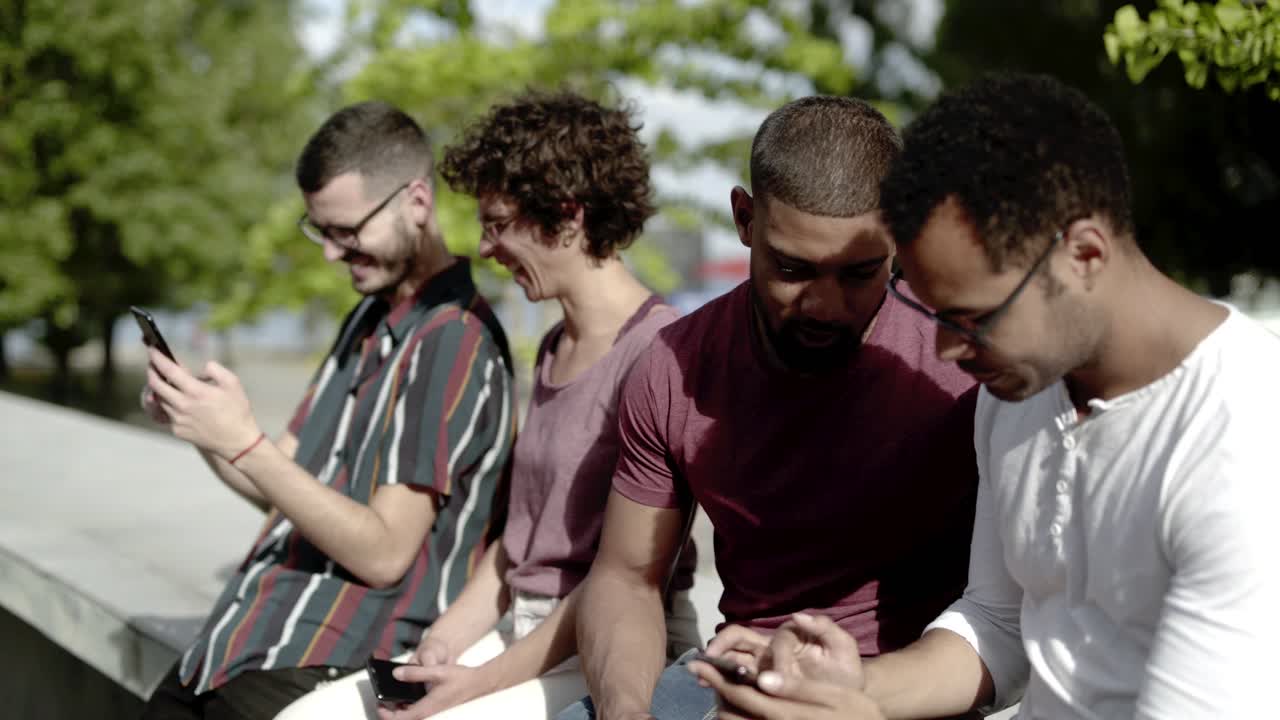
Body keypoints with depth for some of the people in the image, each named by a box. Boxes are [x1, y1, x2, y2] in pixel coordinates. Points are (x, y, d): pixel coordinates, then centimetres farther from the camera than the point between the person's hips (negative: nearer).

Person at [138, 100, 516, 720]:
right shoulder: (370, 317, 14)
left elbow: (384, 553, -17)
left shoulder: (454, 340, -14)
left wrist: (245, 443, -21)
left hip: (333, 666, -8)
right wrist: (200, 428, -2)